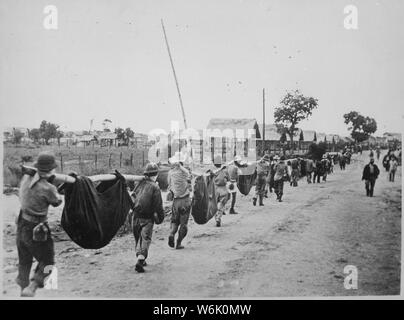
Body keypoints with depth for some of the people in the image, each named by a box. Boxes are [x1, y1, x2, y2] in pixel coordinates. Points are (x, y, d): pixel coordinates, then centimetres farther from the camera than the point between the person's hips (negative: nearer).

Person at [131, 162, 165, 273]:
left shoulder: (139, 183, 6)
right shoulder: (155, 187, -10)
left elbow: (133, 197, 12)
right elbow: (158, 205, -10)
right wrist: (160, 217, 0)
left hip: (136, 216, 5)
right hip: (147, 218, -5)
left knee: (138, 238, 19)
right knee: (145, 239, -3)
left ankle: (140, 258, 26)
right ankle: (140, 260, -18)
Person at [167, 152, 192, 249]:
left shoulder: (170, 172, 0)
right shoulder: (185, 172, -8)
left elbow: (169, 187, 8)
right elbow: (190, 188, -4)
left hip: (176, 200, 2)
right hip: (185, 200, -2)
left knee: (174, 221, 16)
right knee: (183, 222, 7)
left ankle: (172, 234, -11)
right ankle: (179, 243, 6)